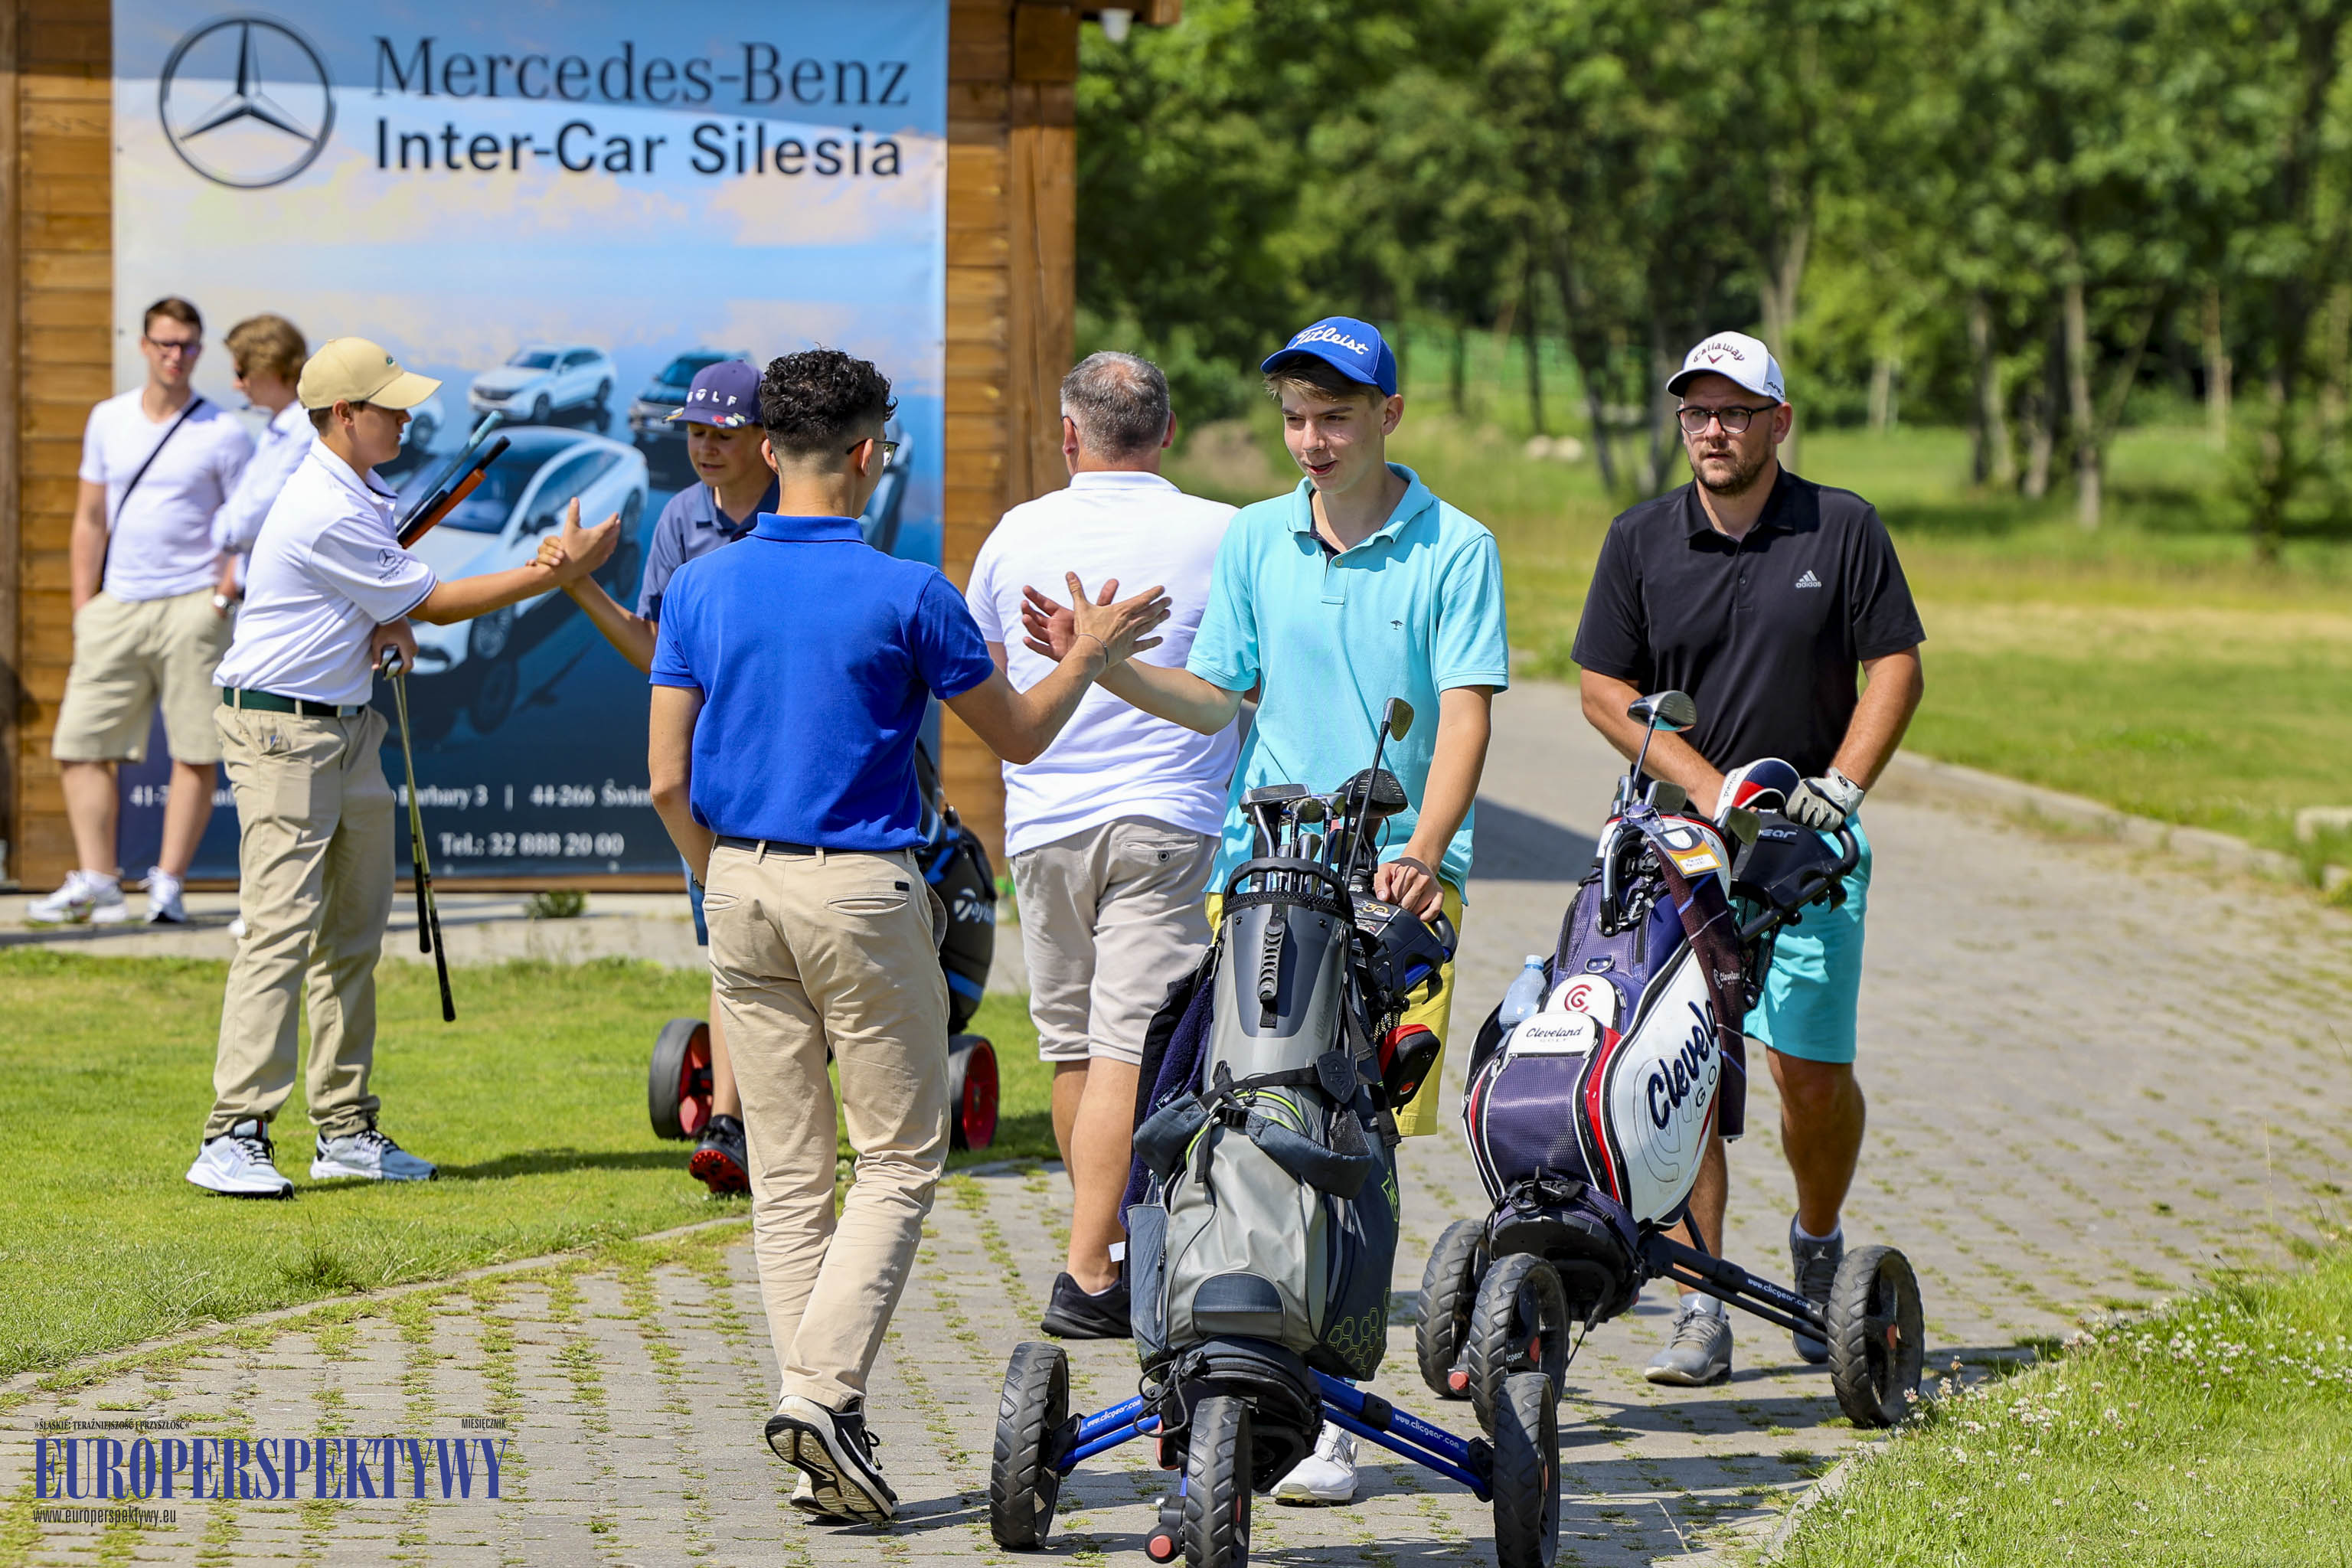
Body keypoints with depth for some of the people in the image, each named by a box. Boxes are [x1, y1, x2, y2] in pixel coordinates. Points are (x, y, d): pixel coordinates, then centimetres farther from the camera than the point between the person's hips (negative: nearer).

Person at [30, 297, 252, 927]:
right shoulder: (108, 421, 12)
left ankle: (168, 885, 2)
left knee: (195, 755, -4)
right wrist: (83, 608, 10)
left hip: (191, 608, -4)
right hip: (115, 608, 4)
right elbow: (91, 520, 16)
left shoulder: (223, 433, 1)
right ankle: (97, 883, 1)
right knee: (79, 745, -2)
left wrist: (224, 596, -11)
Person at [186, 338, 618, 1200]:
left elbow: (400, 594, 22)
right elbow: (437, 602, -13)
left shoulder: (363, 496, 12)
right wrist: (561, 570, -10)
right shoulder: (325, 513, -21)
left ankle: (346, 1130, 14)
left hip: (348, 727, 10)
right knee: (282, 927, -16)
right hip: (281, 732, -10)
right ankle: (233, 1137, -17)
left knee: (353, 932, 10)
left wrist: (397, 622, -4)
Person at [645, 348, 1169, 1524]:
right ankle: (821, 1392, -13)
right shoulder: (904, 595, -9)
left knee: (787, 1172, 8)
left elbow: (667, 779, 3)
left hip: (742, 888, 5)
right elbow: (1017, 735, 3)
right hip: (861, 892, -5)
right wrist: (1090, 656, 20)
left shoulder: (701, 588, 3)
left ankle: (824, 1460, 8)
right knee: (901, 1158, 5)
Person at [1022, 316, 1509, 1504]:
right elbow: (1218, 698, 16)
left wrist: (1423, 849, -20)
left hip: (1394, 873, -3)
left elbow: (1466, 711, -7)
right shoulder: (1253, 540, 11)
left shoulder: (1453, 549, -1)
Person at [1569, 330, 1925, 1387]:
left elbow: (1895, 667, 4)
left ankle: (1817, 1242, 23)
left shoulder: (1844, 531, 3)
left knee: (1811, 1069, -6)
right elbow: (1604, 689, 4)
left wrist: (1838, 787, -9)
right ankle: (1701, 1307, -3)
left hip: (1810, 845, -1)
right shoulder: (1641, 542, 5)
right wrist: (1706, 785, -8)